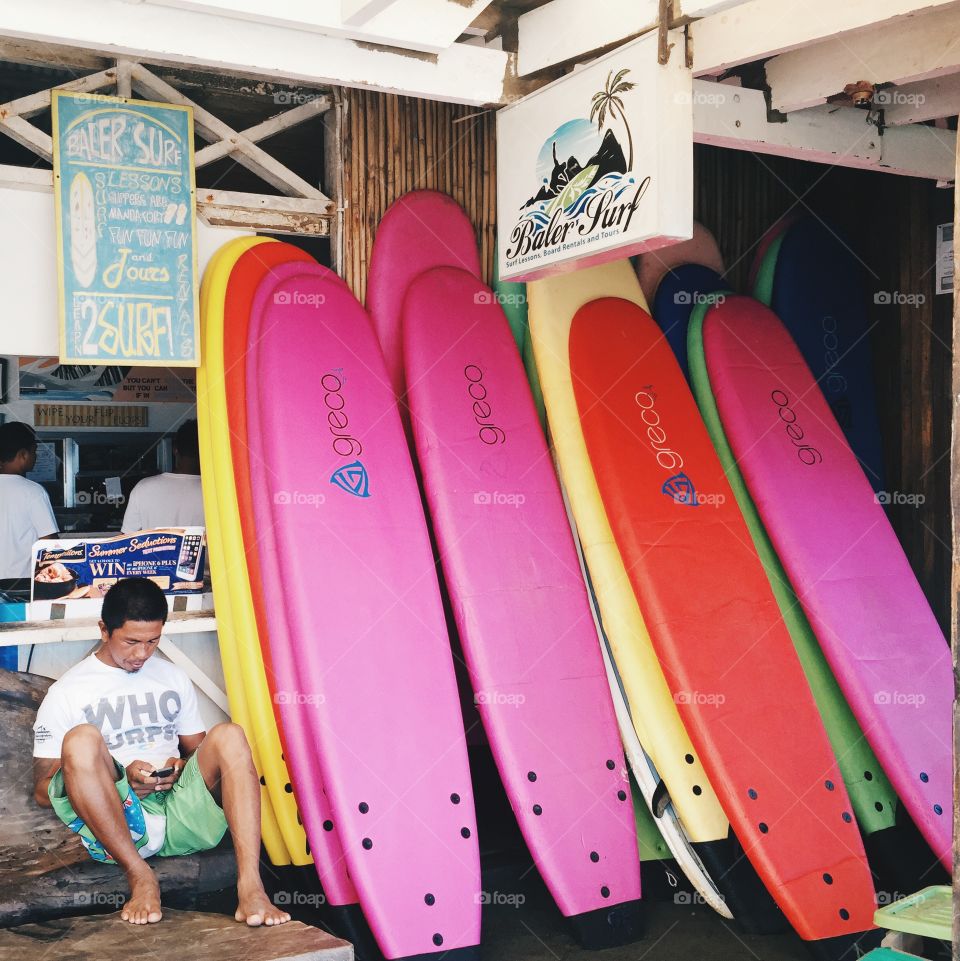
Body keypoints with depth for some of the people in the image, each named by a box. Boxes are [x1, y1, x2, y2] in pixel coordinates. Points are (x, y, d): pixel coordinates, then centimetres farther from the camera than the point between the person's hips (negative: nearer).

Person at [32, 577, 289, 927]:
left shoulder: (173, 677, 20)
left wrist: (181, 767, -1)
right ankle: (140, 876, -25)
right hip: (115, 825, -3)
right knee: (81, 740, -29)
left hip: (182, 814, 3)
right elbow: (43, 791, 3)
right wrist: (122, 776, -12)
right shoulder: (67, 693, 7)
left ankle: (250, 888, -35)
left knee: (228, 735, -22)